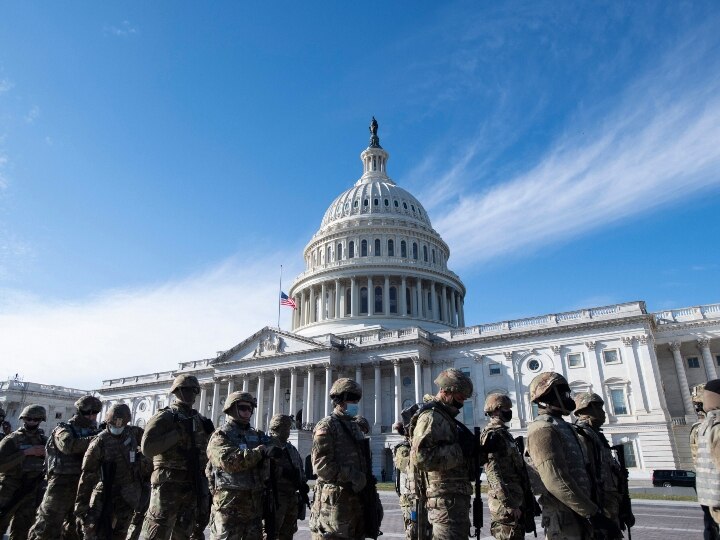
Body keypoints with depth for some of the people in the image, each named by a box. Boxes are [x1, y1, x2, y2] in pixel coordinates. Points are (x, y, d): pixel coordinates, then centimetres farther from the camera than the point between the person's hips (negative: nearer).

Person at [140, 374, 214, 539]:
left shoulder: (200, 420, 14)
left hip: (193, 486, 6)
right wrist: (178, 433, -19)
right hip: (168, 484, -6)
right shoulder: (164, 416, -5)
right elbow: (147, 448, -18)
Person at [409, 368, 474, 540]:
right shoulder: (430, 417, -14)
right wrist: (459, 450, -22)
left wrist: (469, 447, 10)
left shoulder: (445, 417, 18)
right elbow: (420, 457, -27)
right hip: (446, 499, -10)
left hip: (456, 496, 10)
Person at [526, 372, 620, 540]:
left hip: (580, 517, 9)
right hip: (564, 520, -9)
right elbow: (556, 481, -25)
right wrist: (594, 513, -22)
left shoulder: (563, 426, 17)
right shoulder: (543, 429, -16)